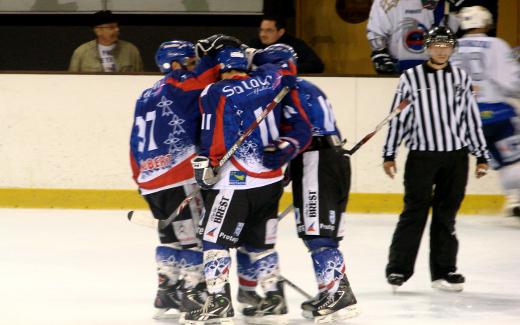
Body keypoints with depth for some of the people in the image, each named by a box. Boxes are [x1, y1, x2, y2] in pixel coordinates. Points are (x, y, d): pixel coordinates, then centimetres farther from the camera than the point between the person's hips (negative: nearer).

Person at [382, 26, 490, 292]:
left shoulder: (462, 79, 8)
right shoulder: (411, 78, 0)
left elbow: (472, 119, 12)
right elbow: (398, 118, 2)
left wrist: (481, 155, 10)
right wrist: (389, 155, -1)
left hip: (455, 157, 3)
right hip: (421, 155, -3)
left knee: (446, 214, 7)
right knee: (415, 211, -5)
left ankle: (444, 270, 13)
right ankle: (398, 268, 1)